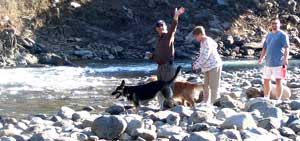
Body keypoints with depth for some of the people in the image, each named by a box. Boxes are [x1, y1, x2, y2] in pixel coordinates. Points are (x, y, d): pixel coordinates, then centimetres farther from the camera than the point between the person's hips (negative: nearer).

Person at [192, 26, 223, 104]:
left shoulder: (208, 42, -20)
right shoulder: (202, 42, 11)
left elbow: (205, 57, -25)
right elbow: (201, 55, 18)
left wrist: (196, 66, -19)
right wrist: (195, 63, 4)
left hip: (214, 66, -10)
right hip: (208, 67, 10)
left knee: (213, 86, -7)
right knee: (206, 86, 14)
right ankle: (206, 103, 22)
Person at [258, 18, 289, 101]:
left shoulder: (282, 35, -3)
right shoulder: (269, 35, 17)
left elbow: (286, 48, -10)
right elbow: (265, 47, 22)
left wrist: (285, 59, -20)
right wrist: (261, 57, 10)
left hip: (278, 62, -6)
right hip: (268, 62, 6)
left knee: (278, 81, -4)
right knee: (266, 80, 10)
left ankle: (278, 99, 2)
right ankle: (266, 98, 21)